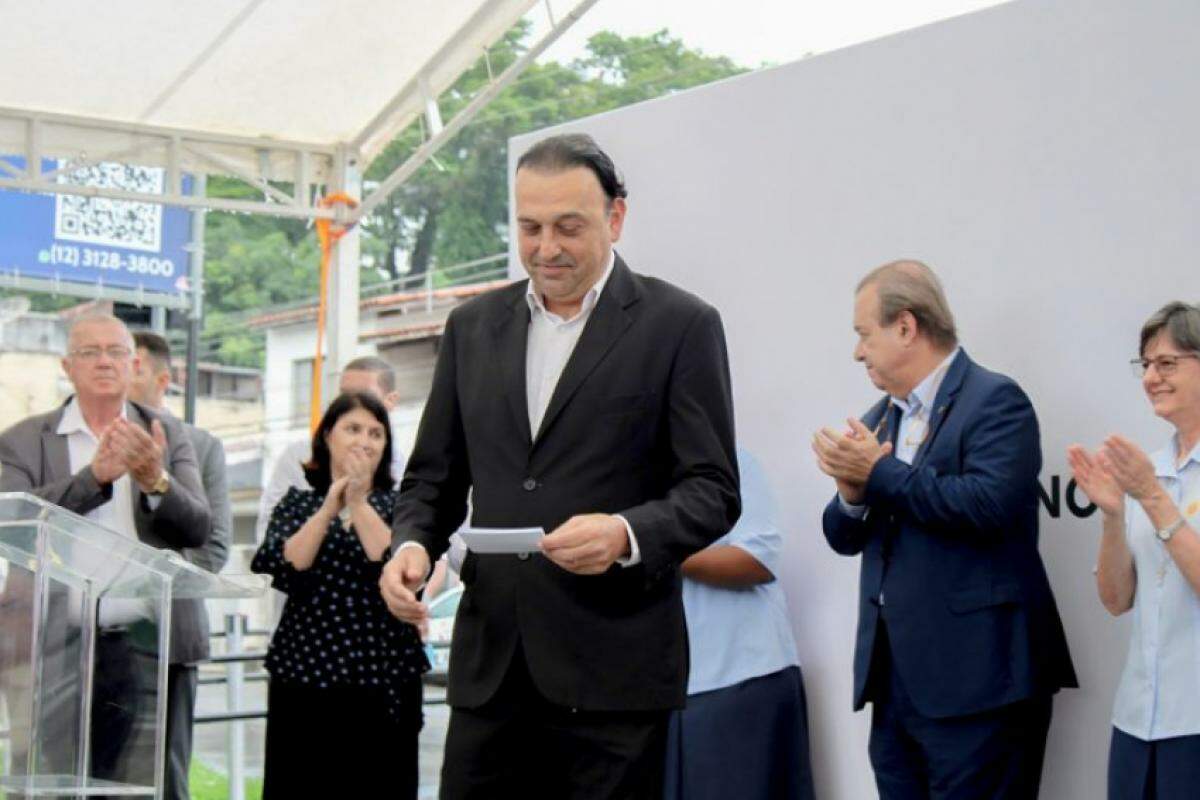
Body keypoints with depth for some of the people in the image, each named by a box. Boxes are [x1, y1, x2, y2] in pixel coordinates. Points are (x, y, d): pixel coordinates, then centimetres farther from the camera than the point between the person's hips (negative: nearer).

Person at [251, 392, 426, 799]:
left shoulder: (397, 504, 8)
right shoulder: (298, 502, 11)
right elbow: (282, 570, -6)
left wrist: (359, 503, -13)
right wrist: (328, 509, -13)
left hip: (383, 682, -1)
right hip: (305, 675, 1)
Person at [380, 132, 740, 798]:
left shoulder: (680, 326, -1)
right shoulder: (473, 326, 13)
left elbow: (712, 491, -4)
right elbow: (434, 475, 17)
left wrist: (627, 535, -22)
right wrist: (411, 544, -4)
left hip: (611, 668, -4)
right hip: (490, 665, 4)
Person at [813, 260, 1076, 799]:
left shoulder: (996, 402, -7)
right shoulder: (881, 417, 17)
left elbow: (991, 504, -23)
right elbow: (845, 538, 16)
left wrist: (881, 473, -16)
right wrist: (852, 492, -7)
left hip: (973, 681, -7)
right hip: (894, 677, 8)